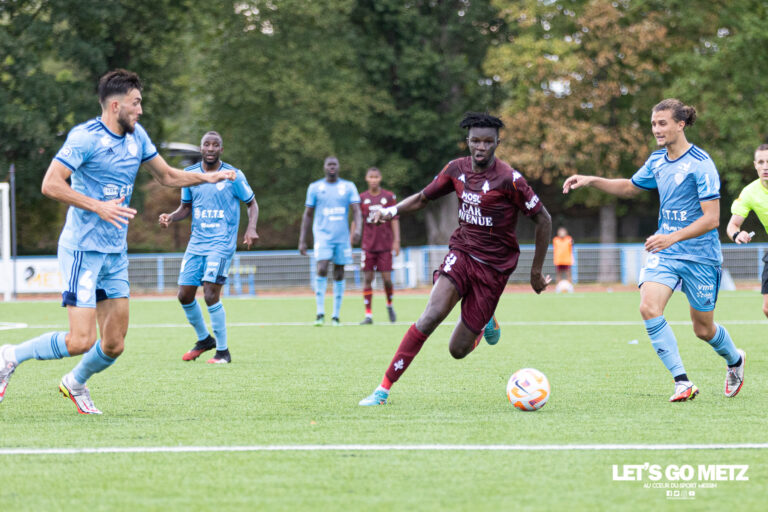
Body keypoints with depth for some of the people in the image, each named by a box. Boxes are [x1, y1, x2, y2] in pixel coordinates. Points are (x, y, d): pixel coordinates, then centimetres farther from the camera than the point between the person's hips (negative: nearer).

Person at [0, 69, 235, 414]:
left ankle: (76, 382, 32)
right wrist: (98, 207, -27)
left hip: (116, 254, 7)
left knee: (114, 345, 4)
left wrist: (208, 177, 10)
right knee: (80, 341, -15)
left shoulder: (137, 137, 10)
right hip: (83, 250, -7)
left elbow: (166, 176, 23)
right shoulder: (85, 137, -14)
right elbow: (50, 184, -21)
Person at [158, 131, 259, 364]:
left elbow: (252, 204, 4)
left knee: (211, 294, -16)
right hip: (196, 244, 5)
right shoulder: (190, 174, 7)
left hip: (221, 244, -5)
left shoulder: (234, 176, -5)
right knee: (184, 295, 3)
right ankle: (204, 339, 28)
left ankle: (223, 351, -3)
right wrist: (170, 217, -3)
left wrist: (251, 228, -14)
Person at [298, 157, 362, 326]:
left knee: (339, 274, 4)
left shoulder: (349, 187, 7)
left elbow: (356, 210, -2)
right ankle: (320, 312, -14)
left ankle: (336, 315, 12)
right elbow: (307, 214, 10)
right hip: (323, 234, -2)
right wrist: (302, 240, 6)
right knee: (322, 269, -19)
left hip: (342, 236, 2)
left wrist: (358, 228, -22)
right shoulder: (315, 187, 6)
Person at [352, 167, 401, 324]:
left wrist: (396, 241, -5)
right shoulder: (362, 198, 5)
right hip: (368, 245, 1)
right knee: (367, 278, -3)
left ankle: (389, 305, 25)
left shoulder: (389, 197, 2)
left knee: (387, 278, -3)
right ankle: (368, 314, 0)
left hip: (385, 245, -1)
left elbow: (394, 220, 2)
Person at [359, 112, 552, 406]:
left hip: (493, 266, -3)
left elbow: (543, 220, -7)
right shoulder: (457, 169, 0)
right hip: (461, 252, 3)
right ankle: (384, 387, -21)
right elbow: (423, 198, 14)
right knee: (433, 313, -24)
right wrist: (394, 210, -7)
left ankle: (485, 323, 35)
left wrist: (536, 272, -2)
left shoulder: (508, 179, -15)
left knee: (458, 349, -2)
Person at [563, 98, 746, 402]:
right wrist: (592, 181, 10)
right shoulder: (657, 161, 6)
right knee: (649, 307, -19)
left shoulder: (700, 165, -16)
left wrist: (673, 238, -31)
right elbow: (631, 187, 24)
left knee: (703, 328, 6)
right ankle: (682, 382, -15)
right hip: (664, 252, 6)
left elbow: (712, 218, -20)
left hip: (700, 256, -5)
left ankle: (735, 360, 41)